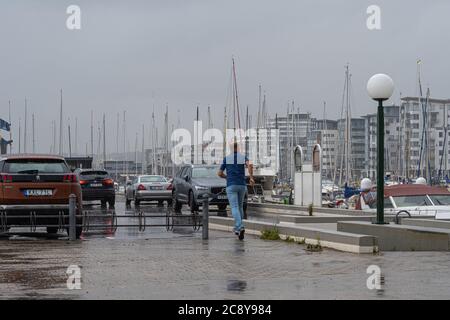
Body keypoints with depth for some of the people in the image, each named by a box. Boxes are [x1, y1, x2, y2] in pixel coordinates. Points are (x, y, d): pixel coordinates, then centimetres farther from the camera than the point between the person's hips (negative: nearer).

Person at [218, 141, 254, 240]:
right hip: (242, 185, 2)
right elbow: (250, 165, -18)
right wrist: (251, 178, -13)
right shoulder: (243, 157, 5)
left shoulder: (226, 159, 7)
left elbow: (219, 173, 10)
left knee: (234, 208, -11)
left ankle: (240, 227, -32)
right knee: (240, 206, 20)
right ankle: (237, 228, 26)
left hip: (231, 186, -2)